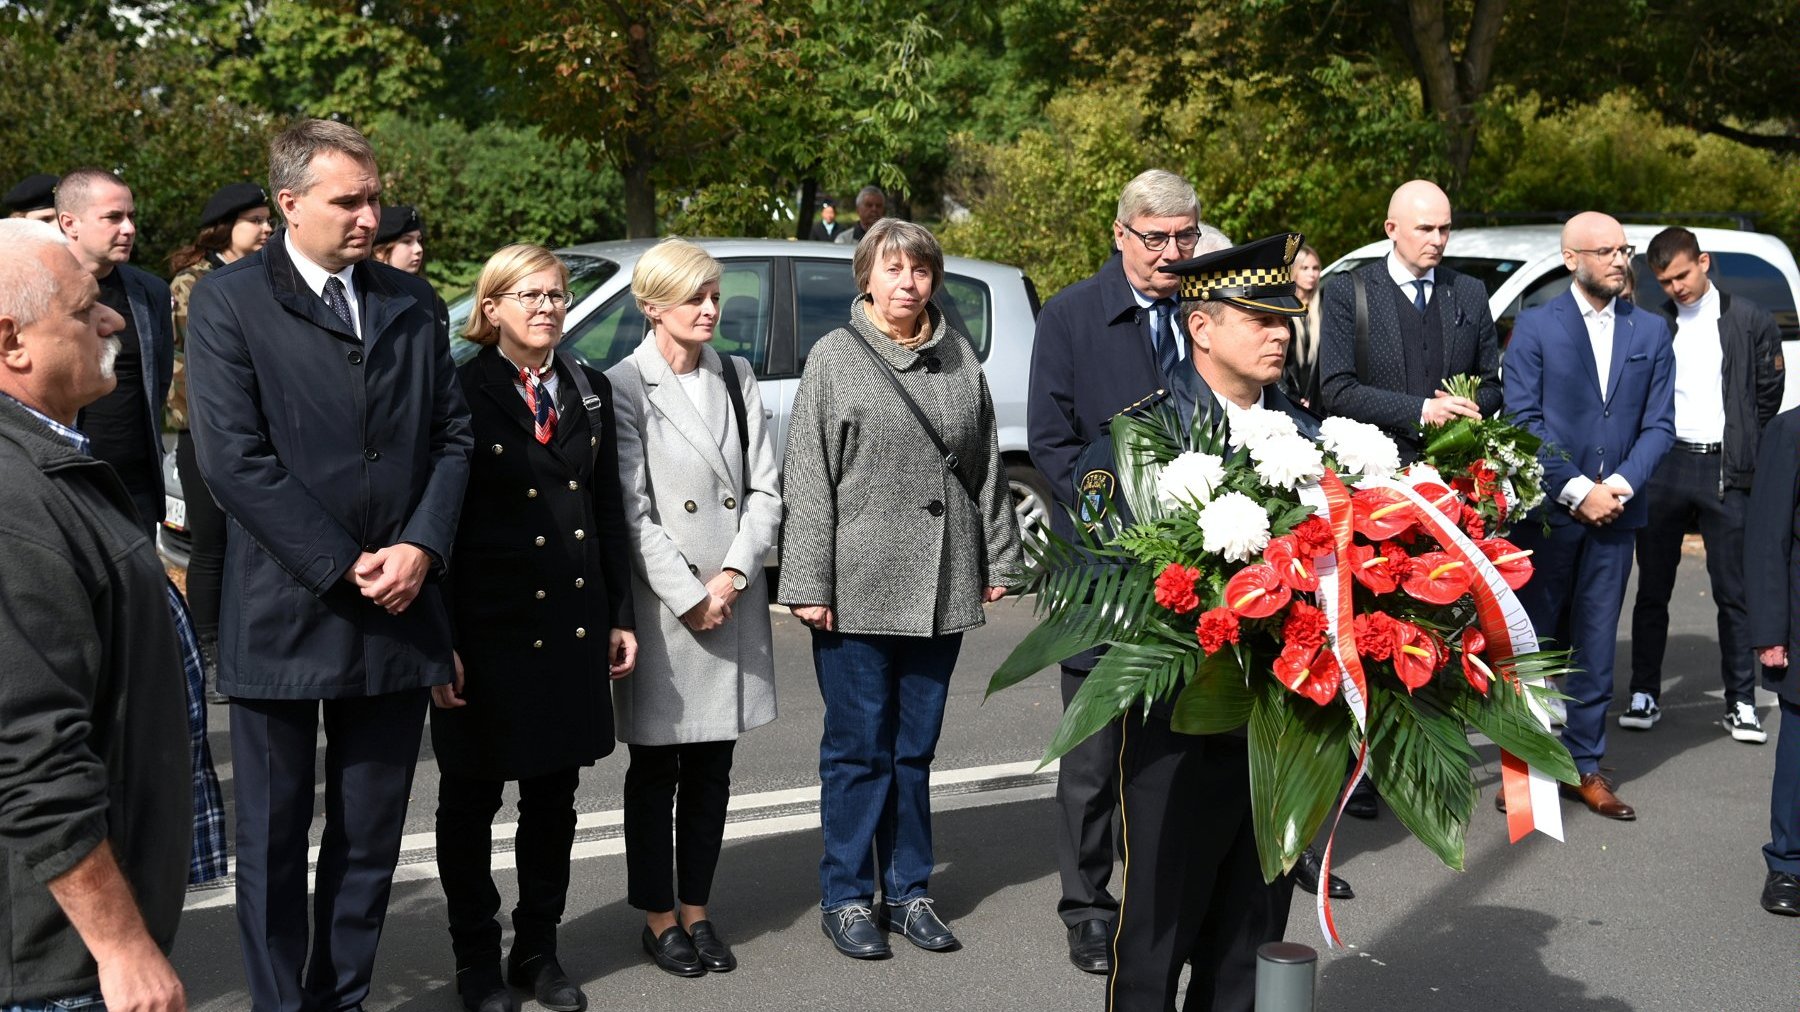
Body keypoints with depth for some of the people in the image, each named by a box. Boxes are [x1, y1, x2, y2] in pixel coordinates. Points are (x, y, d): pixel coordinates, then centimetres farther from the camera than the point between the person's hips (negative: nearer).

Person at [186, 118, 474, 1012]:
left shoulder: (411, 302, 10)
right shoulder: (228, 301, -5)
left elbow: (451, 434, 9)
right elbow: (233, 457, -13)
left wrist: (420, 548, -8)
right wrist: (343, 567, -15)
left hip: (397, 609, 4)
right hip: (281, 616, -4)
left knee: (371, 838, 11)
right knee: (274, 839, 7)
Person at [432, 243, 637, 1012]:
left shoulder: (590, 392, 9)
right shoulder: (460, 393, -6)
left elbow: (609, 511, 12)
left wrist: (620, 616, 8)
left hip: (572, 624, 5)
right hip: (489, 627, -4)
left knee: (554, 796, 12)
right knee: (472, 798, 8)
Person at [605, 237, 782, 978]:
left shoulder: (737, 379, 9)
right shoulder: (624, 386, -5)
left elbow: (764, 490, 6)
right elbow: (632, 510, -10)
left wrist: (733, 576, -7)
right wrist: (688, 598, -12)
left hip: (734, 603, 4)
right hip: (662, 606, -4)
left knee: (712, 766, 11)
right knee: (656, 768, 6)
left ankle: (696, 909, 22)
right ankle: (658, 918, 18)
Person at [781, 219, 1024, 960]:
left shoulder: (960, 359, 10)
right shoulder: (835, 357, -1)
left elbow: (987, 468, 13)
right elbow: (807, 479, -4)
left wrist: (999, 559, 10)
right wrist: (807, 584, -9)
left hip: (941, 587, 3)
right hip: (857, 588, -3)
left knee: (915, 747, 11)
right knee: (859, 746, 4)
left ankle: (908, 891, 22)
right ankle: (847, 898, 15)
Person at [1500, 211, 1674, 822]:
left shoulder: (1651, 332, 8)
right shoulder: (1535, 327, -2)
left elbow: (1659, 424, 5)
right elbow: (1523, 420, -7)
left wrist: (1619, 485, -10)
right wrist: (1577, 491, -13)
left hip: (1615, 512, 3)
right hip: (1546, 510, -3)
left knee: (1595, 646, 8)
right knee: (1527, 642, 4)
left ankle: (1584, 765, 17)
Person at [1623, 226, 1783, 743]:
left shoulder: (1750, 322, 3)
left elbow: (1769, 395, 8)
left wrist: (1743, 453, 6)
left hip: (1725, 471, -1)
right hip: (1663, 468, 1)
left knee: (1734, 592, 1)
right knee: (1653, 588, 7)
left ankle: (1741, 703, 8)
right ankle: (1644, 693, 16)